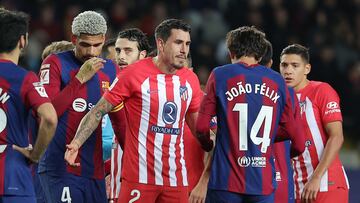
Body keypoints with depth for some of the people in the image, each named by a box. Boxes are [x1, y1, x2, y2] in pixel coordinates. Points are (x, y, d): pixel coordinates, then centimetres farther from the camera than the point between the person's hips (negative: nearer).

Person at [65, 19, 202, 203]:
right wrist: (76, 143, -16)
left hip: (176, 178, 5)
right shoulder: (134, 73, -6)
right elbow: (98, 111, -6)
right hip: (139, 176, -5)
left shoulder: (190, 79, 9)